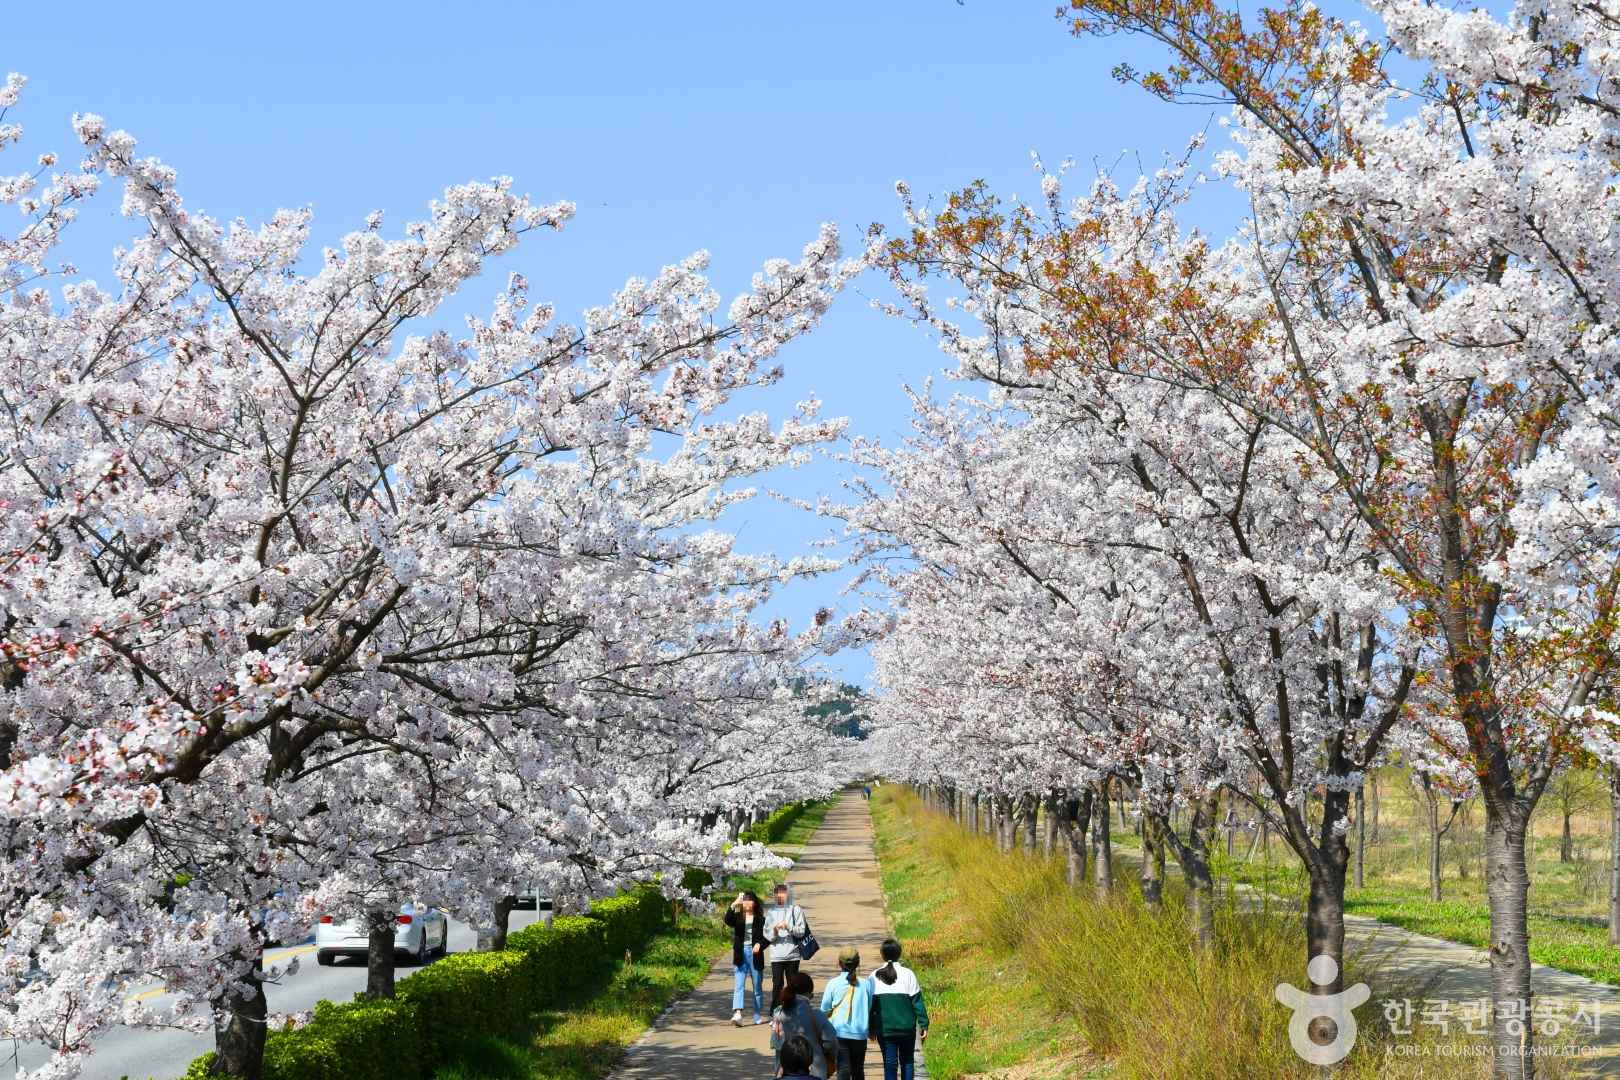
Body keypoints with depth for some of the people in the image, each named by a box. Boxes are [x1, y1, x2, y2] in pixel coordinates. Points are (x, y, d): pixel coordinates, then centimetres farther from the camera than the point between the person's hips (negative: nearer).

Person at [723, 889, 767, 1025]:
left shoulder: (760, 919, 2)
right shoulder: (737, 917, 4)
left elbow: (767, 937, 4)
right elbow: (728, 921, -16)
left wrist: (760, 945, -15)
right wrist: (733, 905, -28)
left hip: (755, 955, 0)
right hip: (741, 954, 0)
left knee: (758, 987, 9)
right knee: (739, 985, -11)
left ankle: (758, 1016, 19)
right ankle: (737, 1014, -23)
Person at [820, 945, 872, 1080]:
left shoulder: (833, 984, -5)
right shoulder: (865, 984, -1)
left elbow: (824, 1009, 3)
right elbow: (870, 1009, 7)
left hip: (839, 1033, -2)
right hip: (860, 1034, 2)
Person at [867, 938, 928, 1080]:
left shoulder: (875, 977, 0)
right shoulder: (907, 974, -6)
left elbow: (870, 1004, 4)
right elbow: (917, 1001, -6)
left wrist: (871, 1028, 12)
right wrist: (924, 1025, -1)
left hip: (884, 1029, 1)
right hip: (907, 1028, -1)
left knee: (890, 1063, 5)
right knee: (907, 1061, 13)